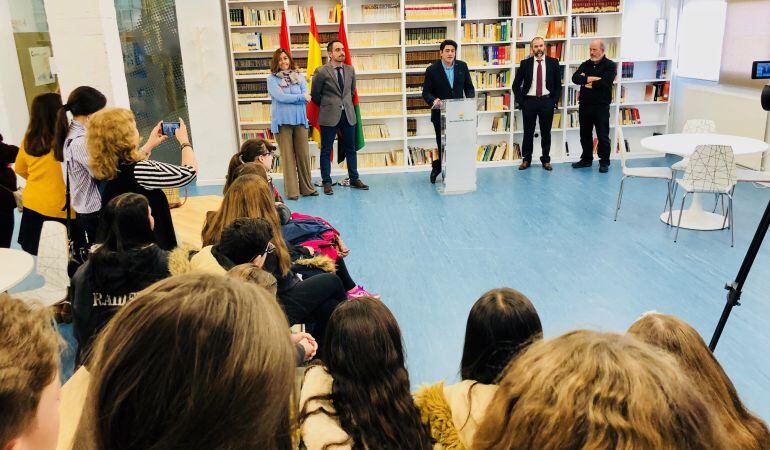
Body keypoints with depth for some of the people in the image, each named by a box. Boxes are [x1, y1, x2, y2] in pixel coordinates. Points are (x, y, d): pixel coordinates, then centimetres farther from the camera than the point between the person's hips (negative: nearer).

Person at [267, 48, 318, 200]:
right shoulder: (272, 79, 1)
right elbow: (280, 97, -12)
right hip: (283, 121, -2)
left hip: (300, 119, 3)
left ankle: (307, 188, 13)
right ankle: (292, 191, 5)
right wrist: (300, 97, -4)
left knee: (304, 155, 4)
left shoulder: (299, 77, 9)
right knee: (288, 156, 0)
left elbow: (307, 99, 0)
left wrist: (288, 99, -9)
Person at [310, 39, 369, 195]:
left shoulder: (350, 70, 7)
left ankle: (354, 179, 21)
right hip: (329, 117, -4)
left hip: (348, 115, 4)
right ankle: (326, 182, 12)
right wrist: (327, 106, 10)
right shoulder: (321, 72, -7)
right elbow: (315, 95, 2)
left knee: (350, 149, 11)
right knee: (326, 151, 3)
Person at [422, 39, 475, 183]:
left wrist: (470, 100, -10)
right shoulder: (432, 70, -5)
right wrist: (434, 100, -25)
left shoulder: (462, 66, 4)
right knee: (442, 144, 4)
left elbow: (469, 87, 9)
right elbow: (426, 92, -4)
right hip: (441, 114, -3)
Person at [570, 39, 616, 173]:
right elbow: (575, 78, -7)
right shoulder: (585, 64, 11)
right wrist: (592, 78, -18)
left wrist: (586, 81, -9)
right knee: (585, 134, 12)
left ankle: (604, 162, 11)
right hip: (585, 105, 5)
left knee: (603, 136, 1)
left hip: (601, 106, -5)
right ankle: (586, 159, 24)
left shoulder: (610, 65, -3)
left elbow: (605, 82, -20)